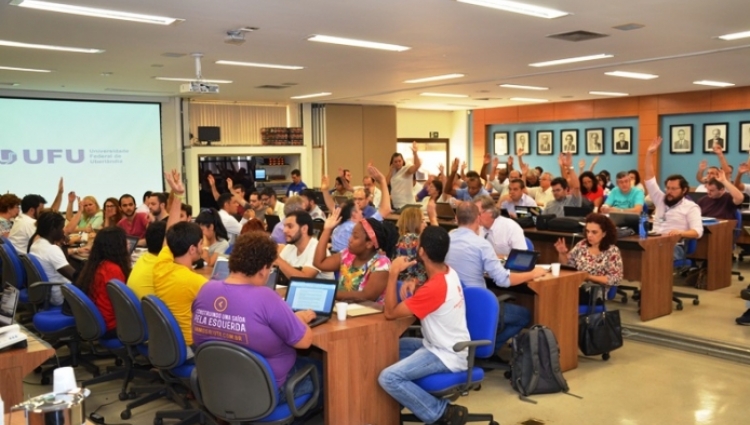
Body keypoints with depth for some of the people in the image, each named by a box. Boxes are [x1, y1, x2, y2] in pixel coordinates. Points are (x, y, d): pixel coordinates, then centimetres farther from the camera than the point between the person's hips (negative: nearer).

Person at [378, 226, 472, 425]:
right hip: (447, 346, 10)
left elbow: (390, 312, -22)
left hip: (447, 356, -10)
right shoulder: (448, 273, 0)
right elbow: (424, 299, 16)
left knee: (388, 378, -20)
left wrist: (394, 273, -20)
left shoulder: (434, 287, -28)